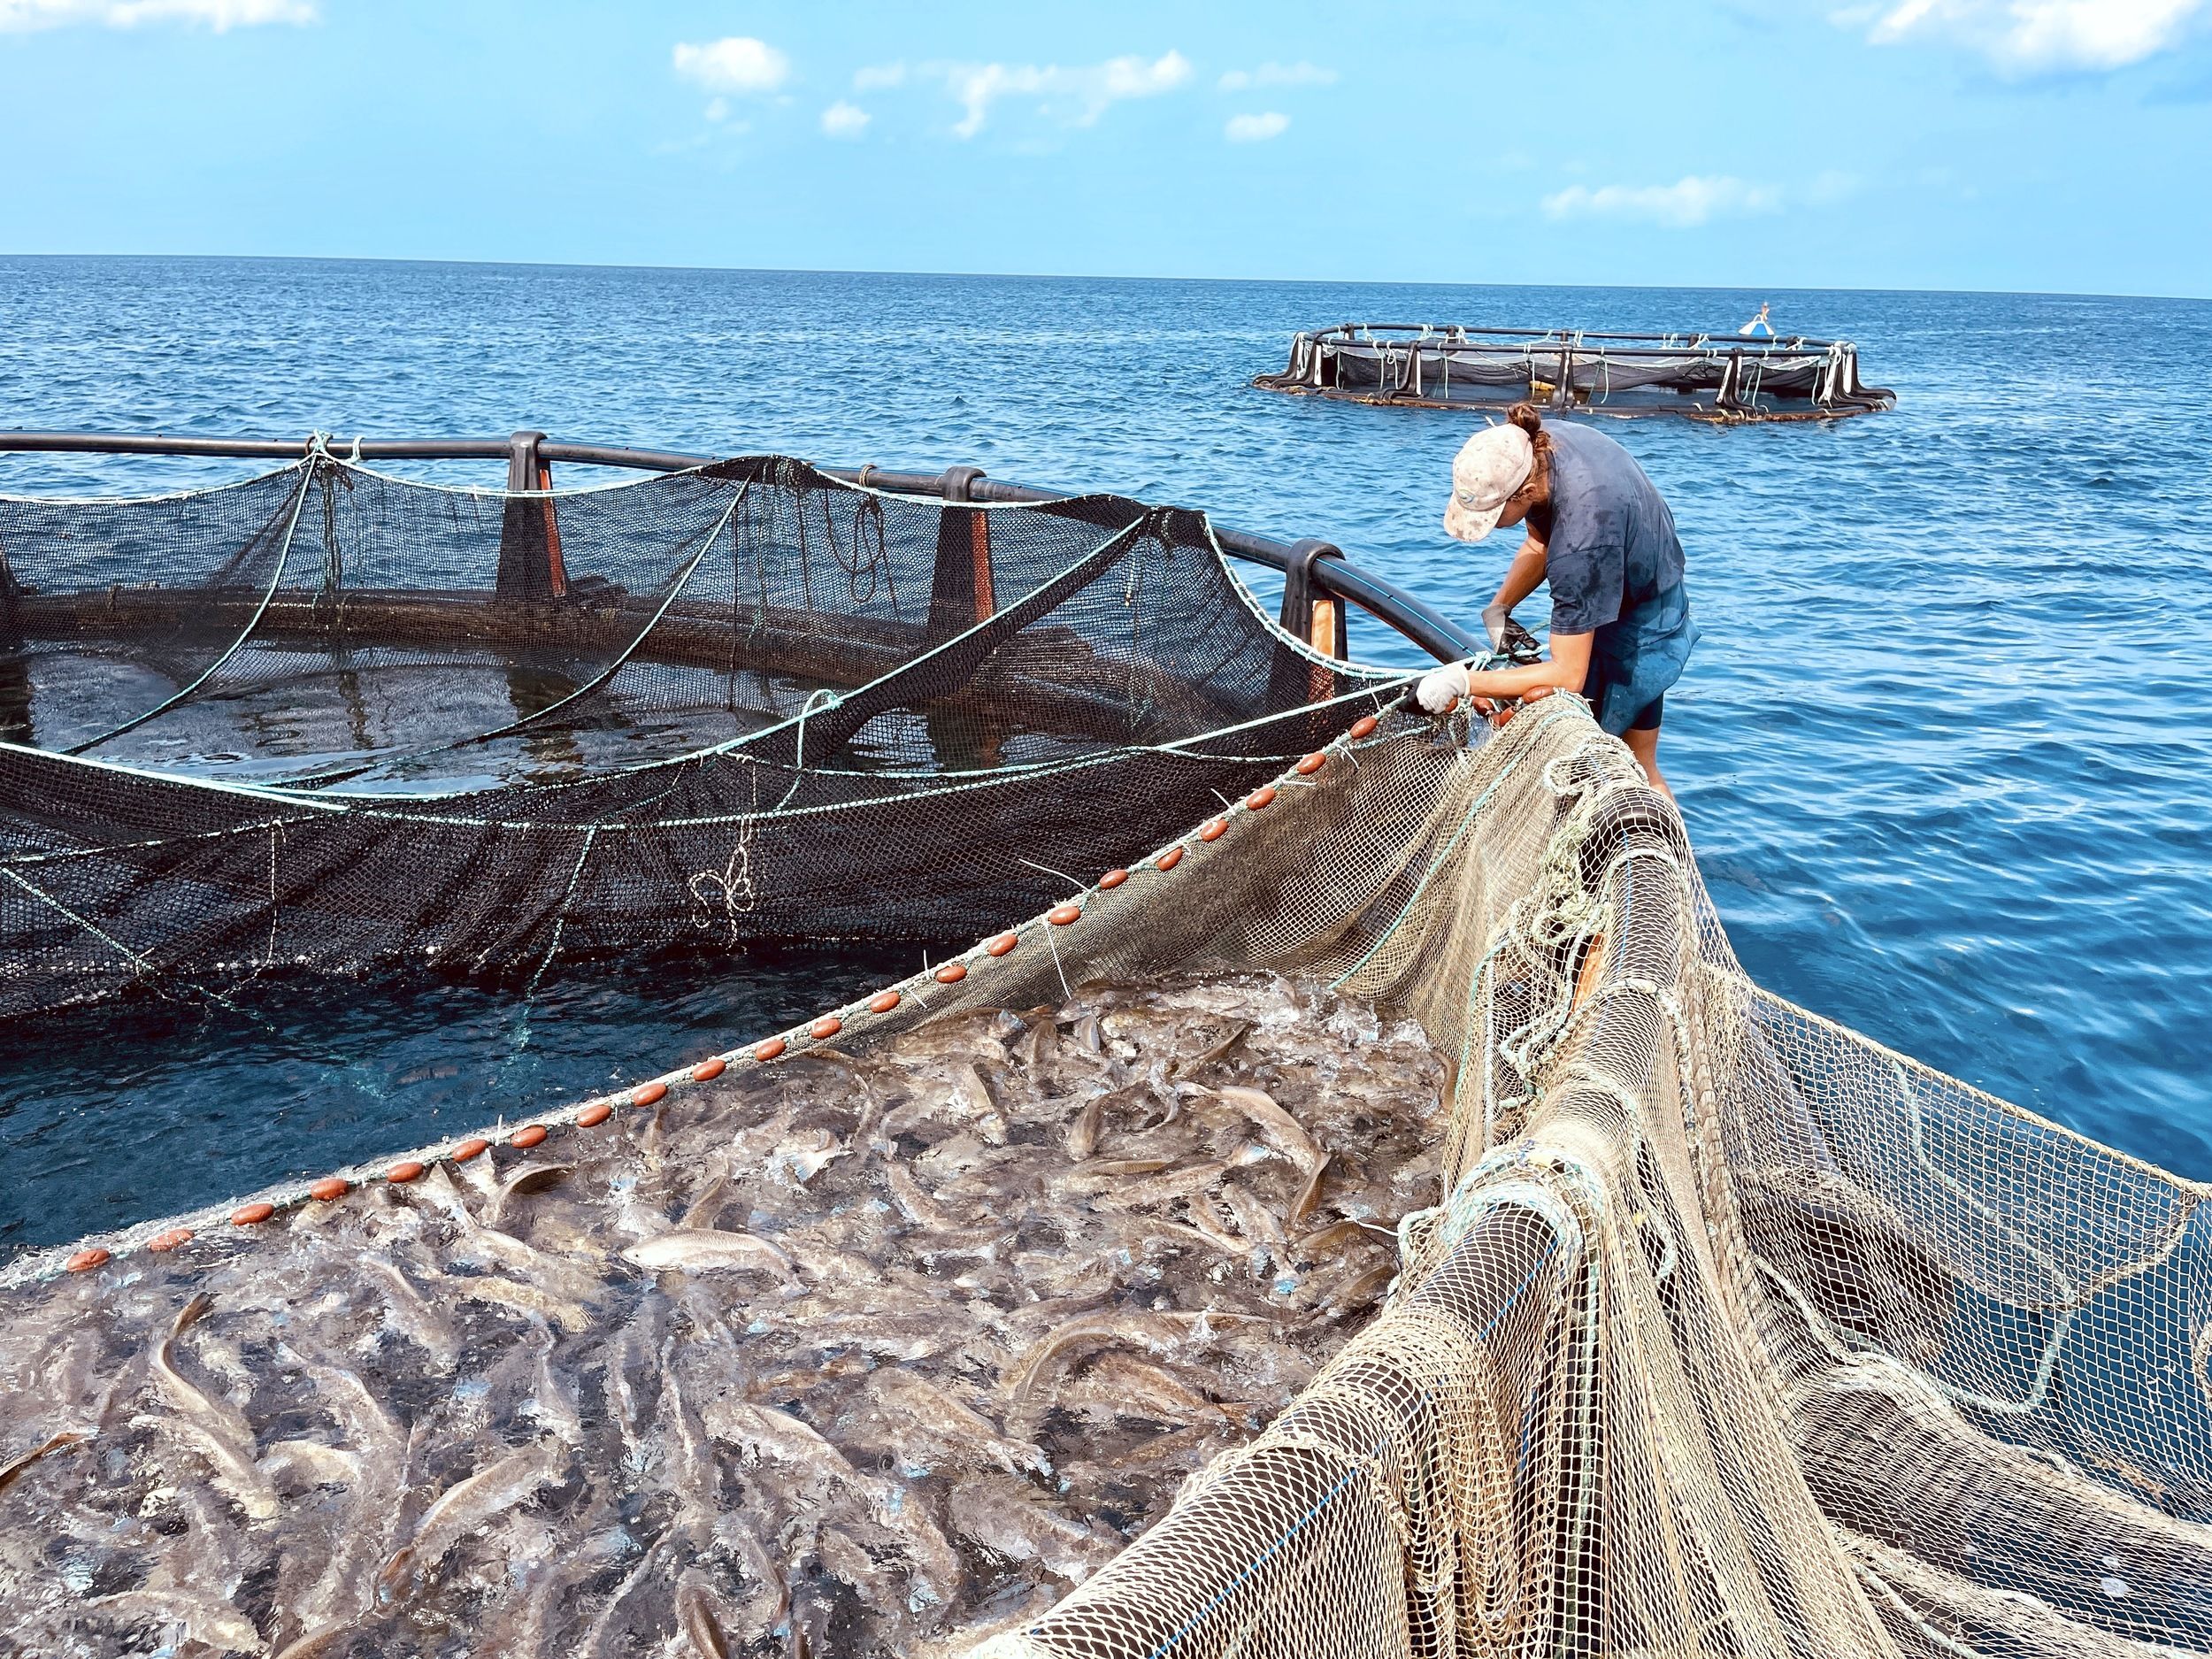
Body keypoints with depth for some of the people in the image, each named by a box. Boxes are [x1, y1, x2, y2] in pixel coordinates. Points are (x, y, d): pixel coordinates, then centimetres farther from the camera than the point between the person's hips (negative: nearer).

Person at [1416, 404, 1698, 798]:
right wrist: (1499, 607, -11)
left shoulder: (1581, 536, -40)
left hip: (1640, 630, -9)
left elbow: (1568, 677, -37)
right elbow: (1539, 545, 4)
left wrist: (1463, 683, -36)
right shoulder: (1531, 447, -16)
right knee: (1636, 768, 18)